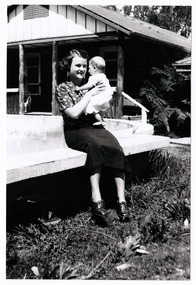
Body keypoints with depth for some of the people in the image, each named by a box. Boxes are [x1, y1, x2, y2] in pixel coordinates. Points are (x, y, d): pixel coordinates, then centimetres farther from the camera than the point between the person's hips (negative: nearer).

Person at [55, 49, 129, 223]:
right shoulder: (62, 88, 2)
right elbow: (74, 113, -13)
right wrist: (90, 94, -8)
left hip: (94, 128, 4)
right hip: (75, 131, -4)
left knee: (117, 149, -28)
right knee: (95, 144, -39)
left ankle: (121, 200, -33)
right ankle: (97, 200, -44)